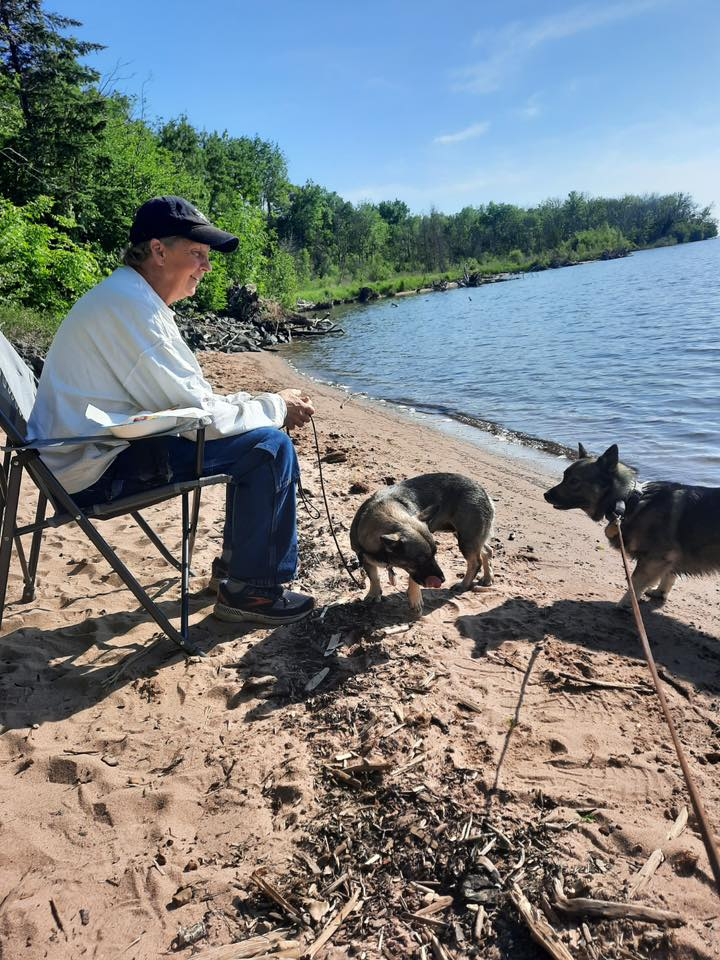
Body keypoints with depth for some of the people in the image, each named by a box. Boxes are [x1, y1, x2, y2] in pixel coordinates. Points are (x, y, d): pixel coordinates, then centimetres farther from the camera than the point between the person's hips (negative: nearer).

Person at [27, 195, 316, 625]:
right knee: (270, 447, -16)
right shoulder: (129, 306, -19)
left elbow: (188, 399, 13)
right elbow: (197, 413, -22)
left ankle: (235, 563, 22)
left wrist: (269, 404, 3)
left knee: (255, 434, 15)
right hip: (101, 468, -10)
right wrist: (276, 407, -8)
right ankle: (250, 590, -3)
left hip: (114, 445, 10)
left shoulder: (132, 297, 13)